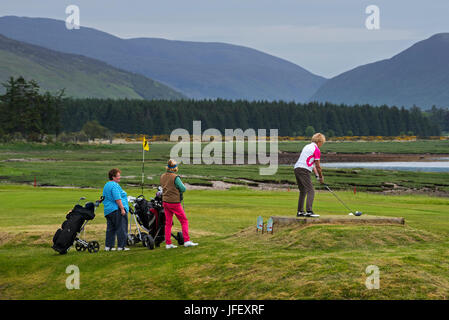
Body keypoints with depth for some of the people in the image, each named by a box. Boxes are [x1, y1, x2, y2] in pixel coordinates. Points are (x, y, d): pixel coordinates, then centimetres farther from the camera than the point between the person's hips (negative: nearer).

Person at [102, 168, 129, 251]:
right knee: (121, 229, -5)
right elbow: (117, 199, -21)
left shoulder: (106, 185, 18)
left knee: (110, 229, 13)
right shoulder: (115, 185, -14)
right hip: (117, 209, -10)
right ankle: (121, 246, -5)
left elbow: (105, 198, 25)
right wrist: (122, 208, -18)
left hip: (108, 210, 10)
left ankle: (108, 246, 13)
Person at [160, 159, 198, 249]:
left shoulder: (162, 177, 4)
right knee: (184, 221, 5)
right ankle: (186, 241, 1)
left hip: (165, 202, 6)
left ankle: (168, 243, 10)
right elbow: (183, 189, -13)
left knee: (168, 223, 10)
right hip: (174, 202, -6)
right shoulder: (175, 177, -17)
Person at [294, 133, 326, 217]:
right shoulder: (316, 150, -4)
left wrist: (317, 175, 25)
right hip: (304, 170, -9)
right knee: (311, 191, -10)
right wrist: (321, 177, 11)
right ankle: (309, 211, -21)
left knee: (303, 191, 18)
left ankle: (300, 211, 20)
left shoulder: (307, 146, 23)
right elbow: (317, 166, -2)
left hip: (297, 168, 9)